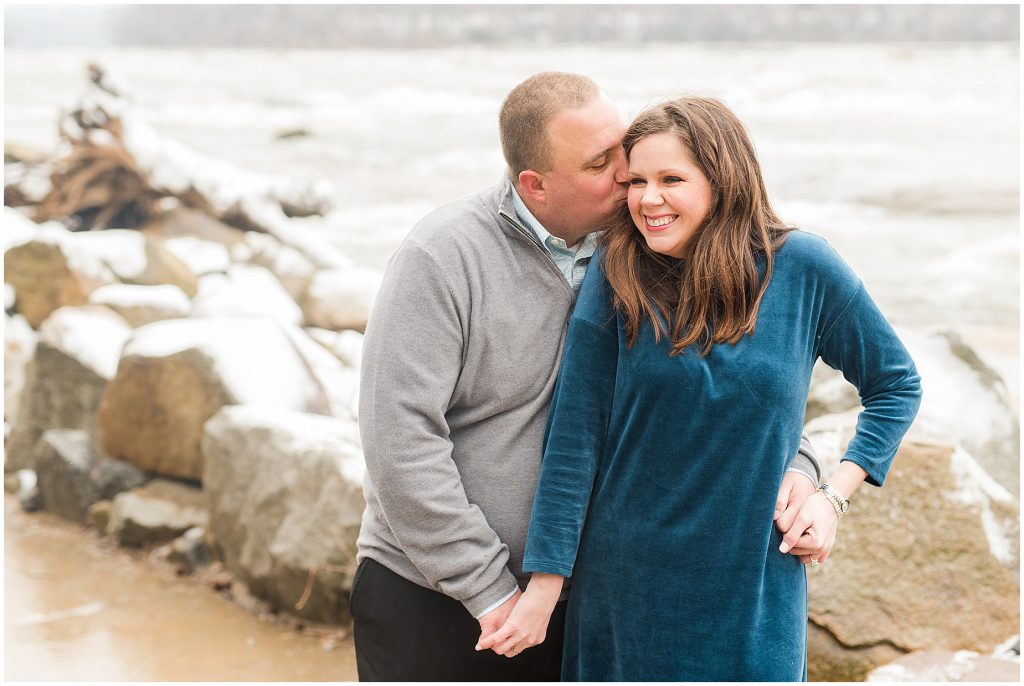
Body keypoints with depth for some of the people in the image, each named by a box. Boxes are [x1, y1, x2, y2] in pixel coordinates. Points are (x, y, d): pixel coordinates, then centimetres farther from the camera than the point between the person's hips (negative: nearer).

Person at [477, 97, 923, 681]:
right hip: (626, 584, 0)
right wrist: (544, 588, -9)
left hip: (755, 591, 0)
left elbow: (896, 384, 7)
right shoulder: (616, 280, -8)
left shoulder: (801, 267, -7)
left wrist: (834, 497, -3)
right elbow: (573, 441, -8)